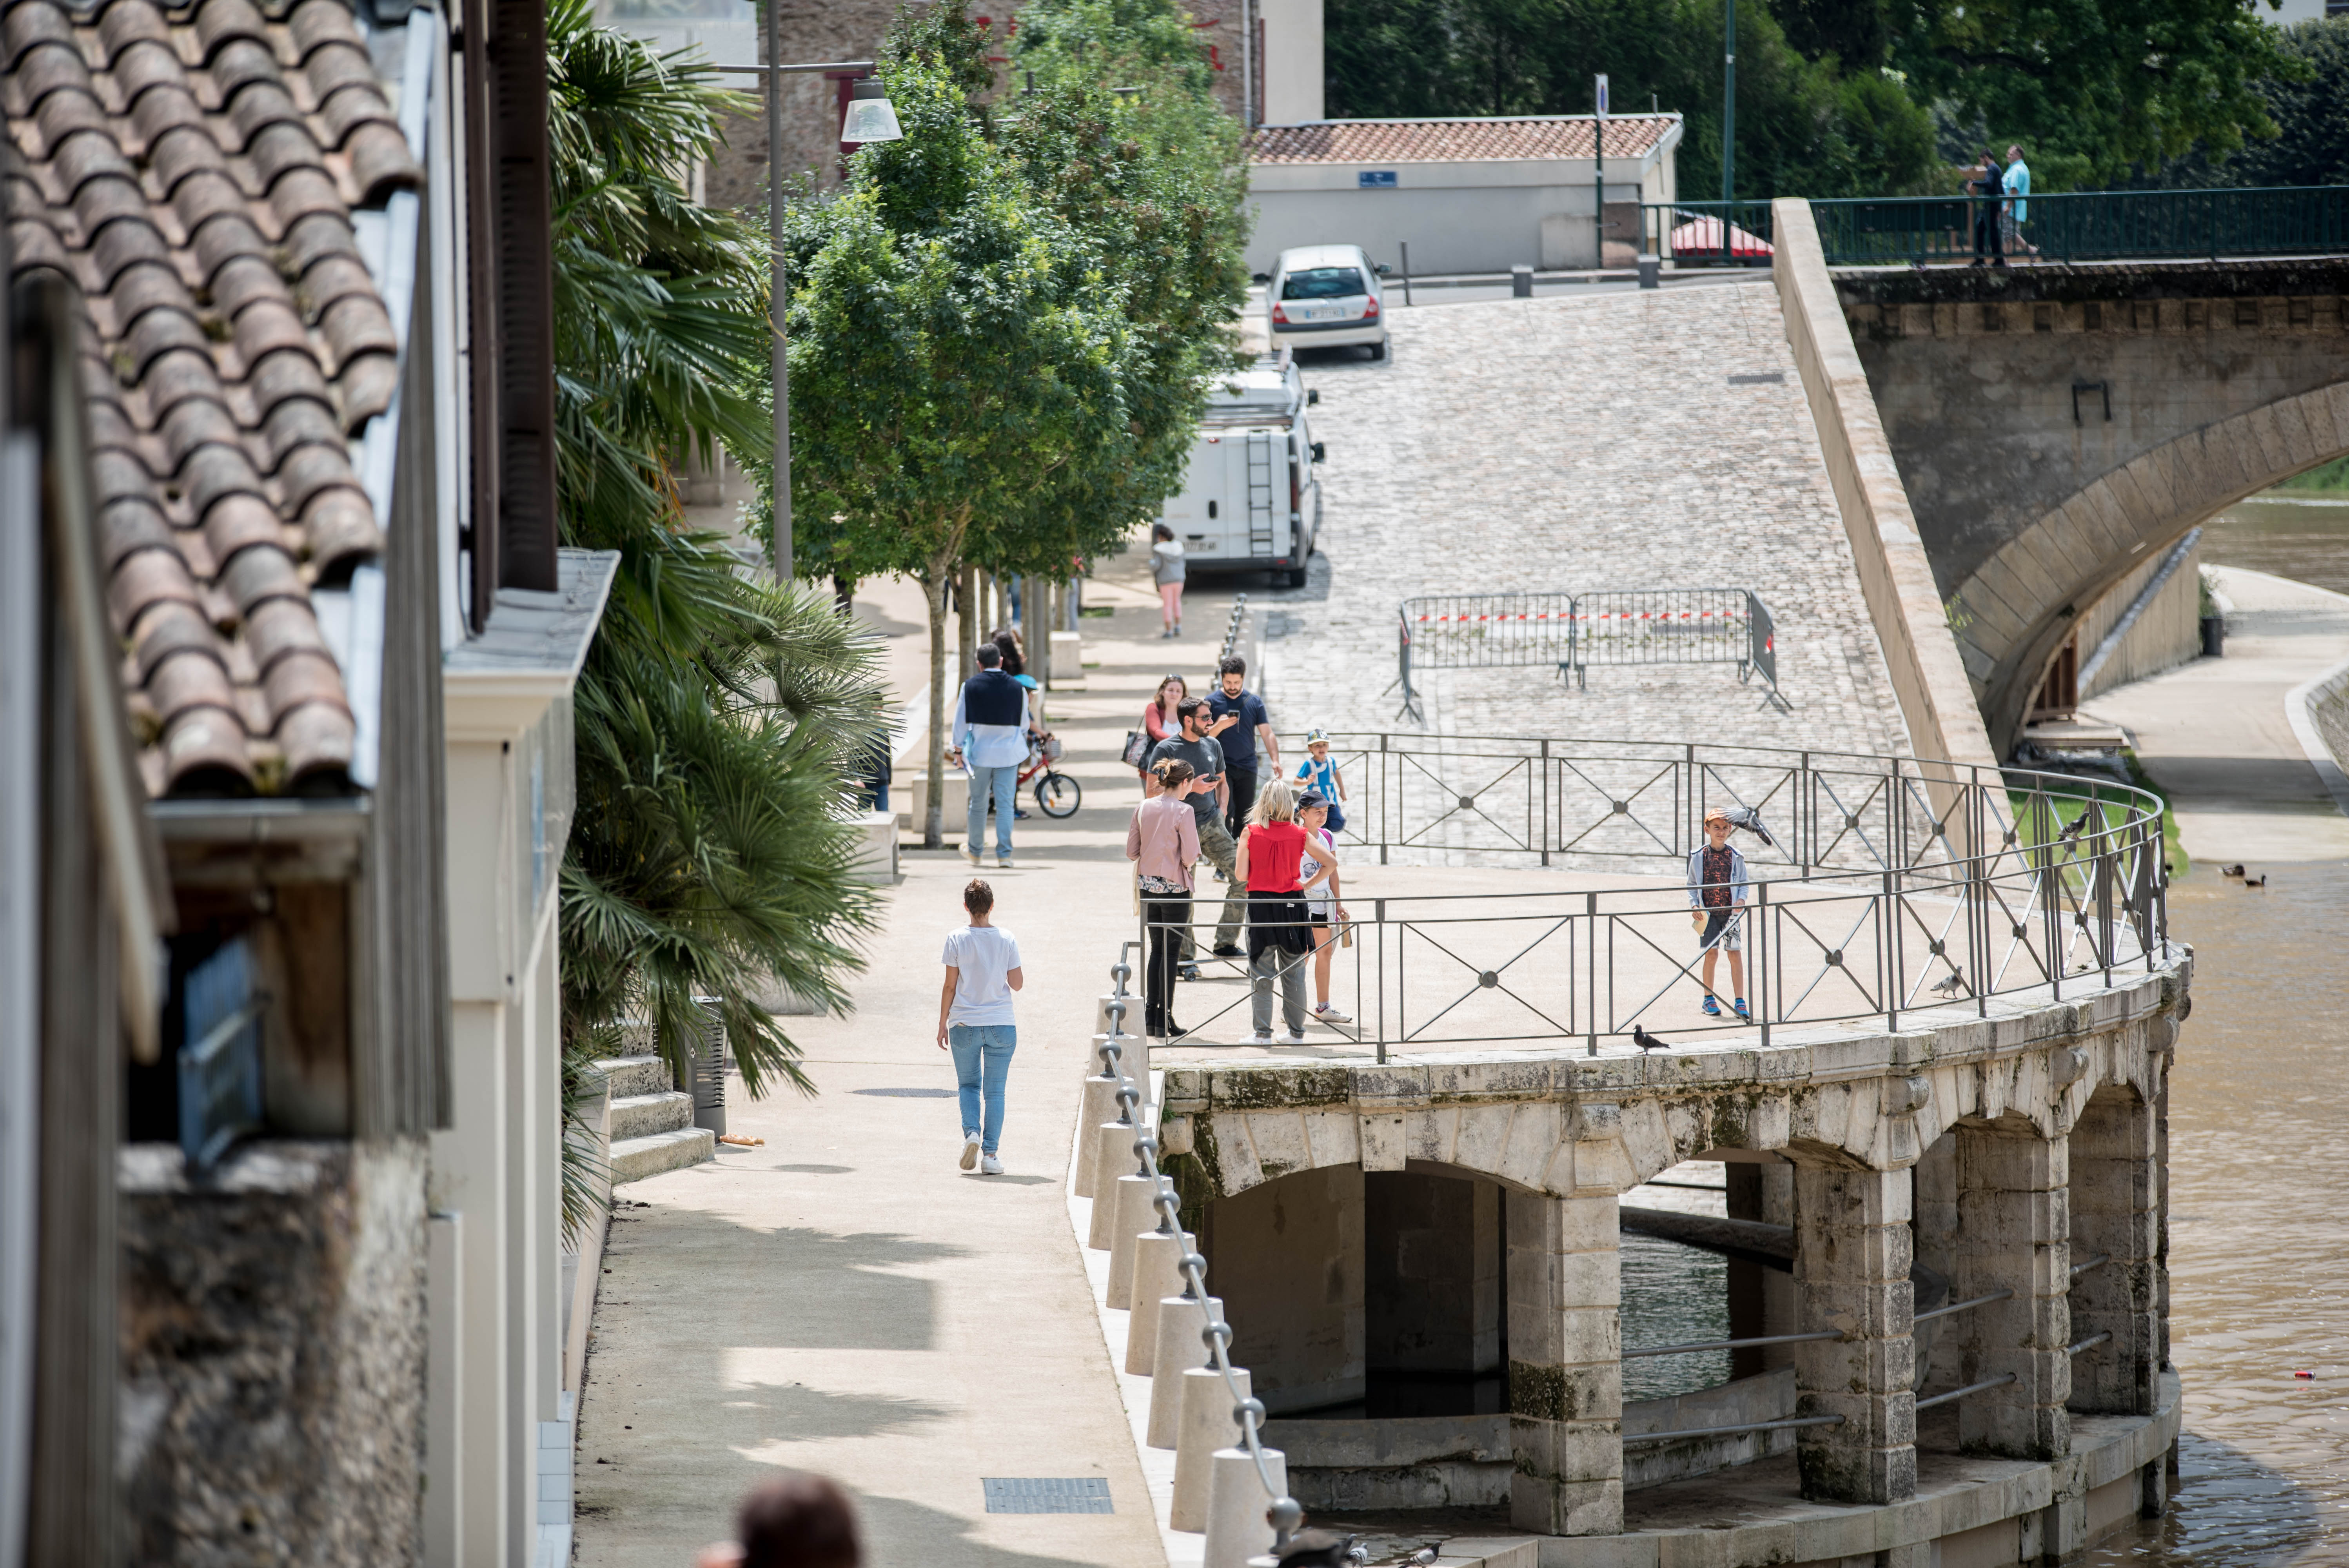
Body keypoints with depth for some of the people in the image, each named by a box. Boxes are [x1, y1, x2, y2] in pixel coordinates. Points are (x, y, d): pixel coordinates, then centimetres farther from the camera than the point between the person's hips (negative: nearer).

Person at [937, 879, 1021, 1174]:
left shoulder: (956, 939, -6)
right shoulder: (1007, 940, -3)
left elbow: (950, 986, -4)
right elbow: (1017, 984, -1)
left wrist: (943, 1024, 5)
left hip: (964, 1024, 0)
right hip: (1001, 1025, 0)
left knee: (968, 1084, 16)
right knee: (994, 1091, 5)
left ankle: (972, 1133, -8)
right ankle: (989, 1154, 1)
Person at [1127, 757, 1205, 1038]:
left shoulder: (1143, 808, 2)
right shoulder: (1184, 811, -15)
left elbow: (1132, 852, 5)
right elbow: (1190, 858, -16)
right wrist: (1189, 859, 6)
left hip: (1147, 885, 5)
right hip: (1175, 887, -5)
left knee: (1156, 948, 17)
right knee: (1171, 952, 3)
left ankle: (1151, 1016, 17)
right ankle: (1164, 1020, 3)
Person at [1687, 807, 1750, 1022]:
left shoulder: (1735, 857, 4)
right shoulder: (1699, 856, 3)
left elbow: (1743, 883, 10)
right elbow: (1692, 885, 9)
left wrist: (1741, 900, -9)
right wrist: (1694, 905, -5)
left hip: (1730, 912, 0)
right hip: (1708, 913, 0)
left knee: (1736, 953, -6)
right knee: (1712, 953, -6)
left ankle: (1740, 1003, -4)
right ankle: (1709, 999, 11)